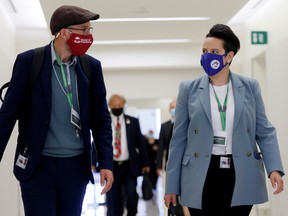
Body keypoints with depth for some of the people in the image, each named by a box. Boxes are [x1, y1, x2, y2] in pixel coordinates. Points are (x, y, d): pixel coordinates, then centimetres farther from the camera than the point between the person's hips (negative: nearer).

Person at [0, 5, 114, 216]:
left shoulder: (92, 66, 2)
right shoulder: (29, 61, -7)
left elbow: (101, 119, 6)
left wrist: (106, 163, -1)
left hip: (76, 166, 3)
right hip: (38, 165, -3)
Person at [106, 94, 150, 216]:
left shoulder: (133, 122, 5)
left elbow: (140, 143, 8)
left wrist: (145, 163, 6)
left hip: (130, 166, 0)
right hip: (111, 166, 0)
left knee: (131, 195, -8)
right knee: (112, 200, 1)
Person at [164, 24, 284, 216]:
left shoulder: (250, 87, 4)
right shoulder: (189, 89, 2)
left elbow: (264, 131, 3)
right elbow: (179, 138, 4)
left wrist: (274, 168, -13)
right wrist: (172, 185, 2)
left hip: (241, 176, 1)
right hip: (202, 177, 0)